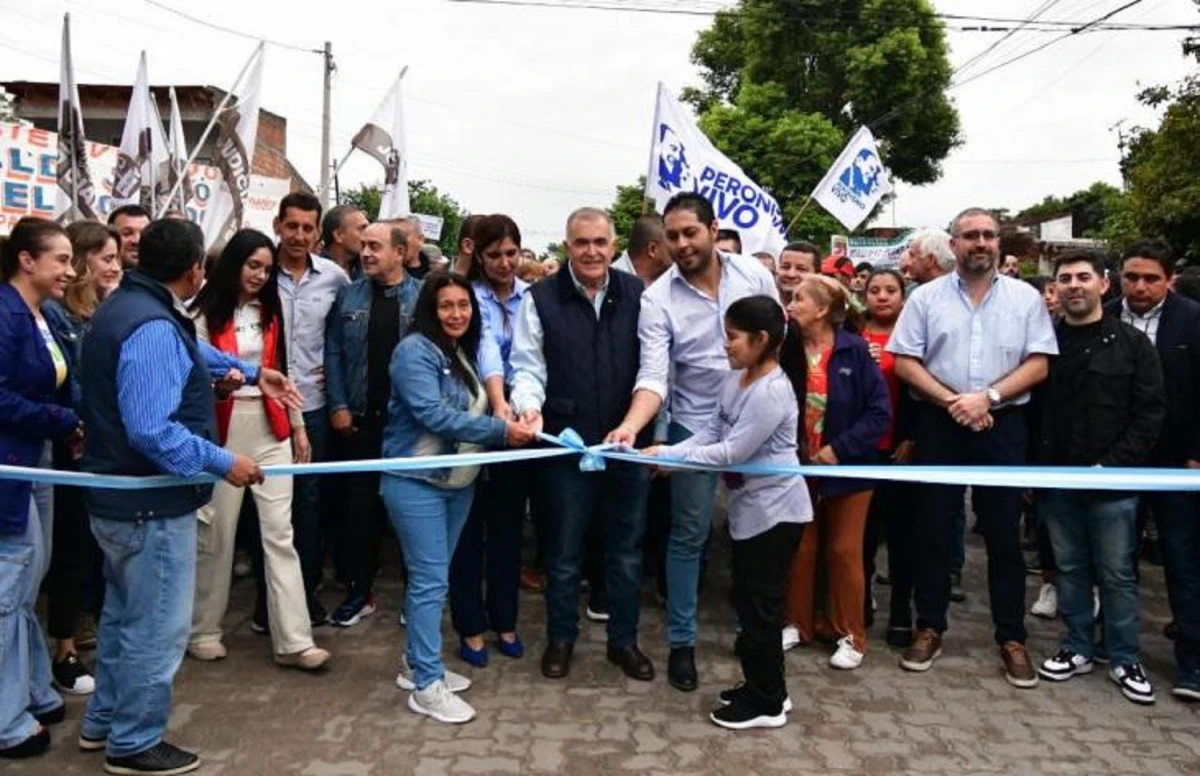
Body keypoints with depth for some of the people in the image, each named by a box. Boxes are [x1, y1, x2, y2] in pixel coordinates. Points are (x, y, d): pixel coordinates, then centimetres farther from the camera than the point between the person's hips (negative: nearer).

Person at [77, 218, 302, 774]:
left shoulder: (127, 306, 8)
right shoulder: (153, 329, -26)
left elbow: (188, 352, 27)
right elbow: (153, 430, -33)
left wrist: (252, 372, 25)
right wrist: (222, 463, -24)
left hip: (122, 497, 11)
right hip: (151, 505, -11)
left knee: (125, 614, 24)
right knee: (156, 628, 5)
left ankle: (105, 721, 40)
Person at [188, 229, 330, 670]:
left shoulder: (269, 312, 14)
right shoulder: (206, 314, -2)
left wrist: (298, 425, 14)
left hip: (271, 428, 4)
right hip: (223, 431, -4)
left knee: (279, 533, 1)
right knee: (217, 532, 5)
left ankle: (294, 641, 2)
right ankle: (202, 630, 23)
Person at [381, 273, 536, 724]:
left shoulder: (464, 353, 12)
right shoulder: (415, 350, -13)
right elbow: (433, 414, -23)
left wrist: (510, 423, -2)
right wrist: (501, 431, -22)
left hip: (459, 482, 8)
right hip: (417, 483, -8)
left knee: (431, 577, 15)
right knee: (430, 580, -6)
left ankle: (417, 663, 28)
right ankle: (427, 685, 4)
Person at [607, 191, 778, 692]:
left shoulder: (754, 275, -5)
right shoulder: (657, 298, -13)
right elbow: (653, 376, -20)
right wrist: (631, 426, -37)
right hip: (695, 426, -2)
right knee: (689, 535, 5)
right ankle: (681, 642, 18)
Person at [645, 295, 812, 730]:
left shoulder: (773, 391, -23)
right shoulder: (735, 380, 6)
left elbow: (733, 451, -24)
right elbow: (714, 432, 8)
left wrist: (670, 455, -20)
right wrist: (671, 453, -8)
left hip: (775, 510, -9)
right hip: (749, 507, 9)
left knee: (760, 605, 1)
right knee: (748, 600, 17)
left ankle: (767, 703, 16)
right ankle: (763, 688, 32)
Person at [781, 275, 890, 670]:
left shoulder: (854, 350, -15)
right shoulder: (788, 348, -6)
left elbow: (880, 411, -15)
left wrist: (840, 449, -19)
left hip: (847, 468, -3)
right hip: (799, 467, 3)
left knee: (844, 552, 8)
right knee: (800, 550, 12)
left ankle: (850, 634, 22)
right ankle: (798, 623, 29)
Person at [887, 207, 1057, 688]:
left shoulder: (1025, 298, 4)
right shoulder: (926, 297, 3)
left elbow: (1038, 364, -1)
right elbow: (904, 363, -2)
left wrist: (987, 397, -14)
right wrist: (952, 401, -12)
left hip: (1003, 427, 0)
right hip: (939, 426, 0)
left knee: (1005, 535, 6)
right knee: (933, 530, 6)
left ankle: (1012, 638, 18)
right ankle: (929, 629, 19)